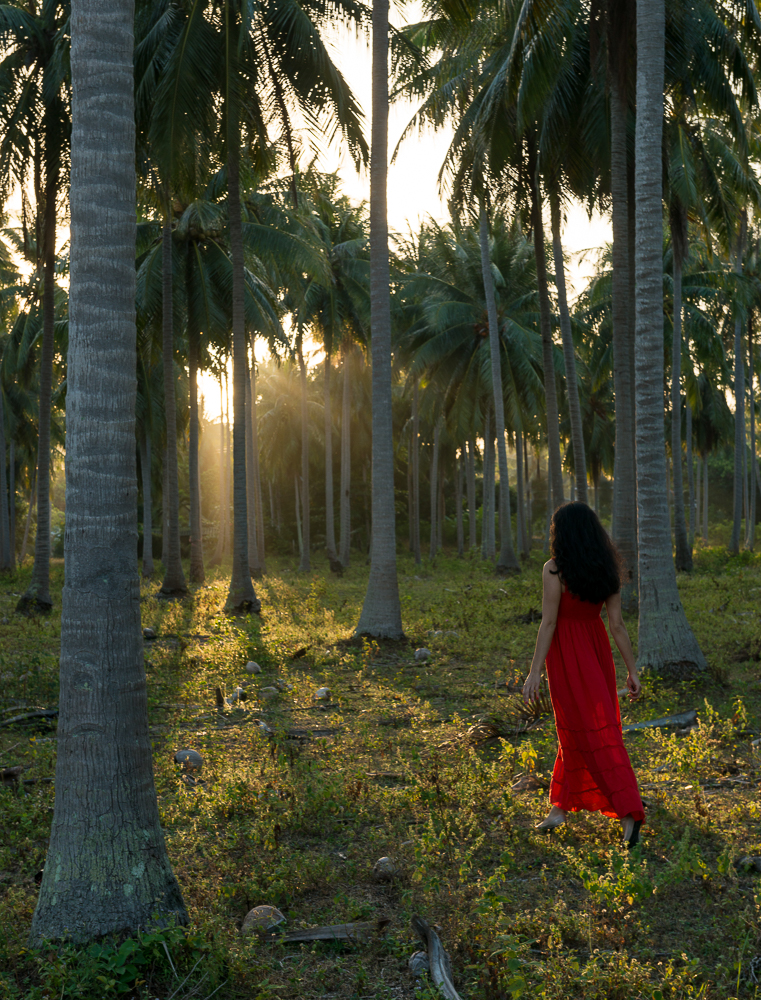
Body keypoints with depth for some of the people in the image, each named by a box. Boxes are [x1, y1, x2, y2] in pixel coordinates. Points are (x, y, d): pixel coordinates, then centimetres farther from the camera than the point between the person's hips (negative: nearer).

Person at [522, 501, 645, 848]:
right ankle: (560, 807, 26)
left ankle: (629, 811, -10)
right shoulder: (607, 569, 2)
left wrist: (534, 672, -12)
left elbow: (548, 623, -16)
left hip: (566, 655, -6)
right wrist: (632, 670, 6)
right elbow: (617, 624, 2)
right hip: (597, 649, 6)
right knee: (574, 730, 17)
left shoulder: (554, 570, -14)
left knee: (591, 734, -2)